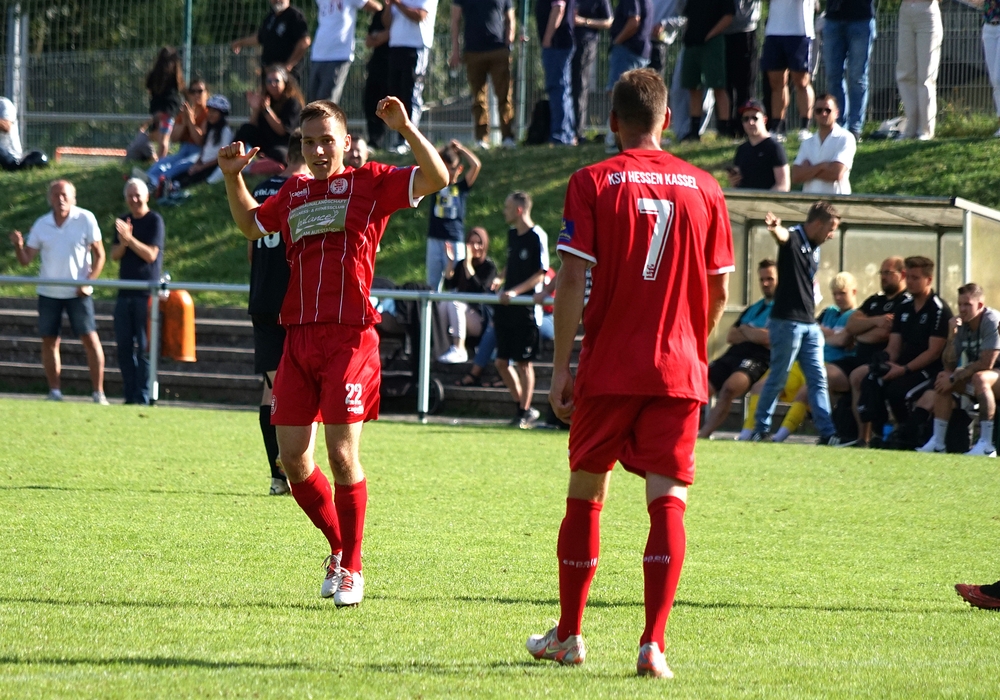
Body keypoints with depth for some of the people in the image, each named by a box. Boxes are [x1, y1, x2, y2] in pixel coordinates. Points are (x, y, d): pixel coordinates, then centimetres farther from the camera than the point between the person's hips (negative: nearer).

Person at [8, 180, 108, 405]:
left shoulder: (86, 219, -6)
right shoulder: (41, 224, 2)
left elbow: (99, 254, -3)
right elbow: (26, 259, 3)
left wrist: (88, 282, -13)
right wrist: (18, 245, -19)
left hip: (78, 293, -3)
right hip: (49, 292, 3)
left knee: (90, 339, -8)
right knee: (49, 341, 4)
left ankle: (98, 393, -4)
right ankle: (54, 392, 12)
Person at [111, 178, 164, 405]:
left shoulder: (155, 221, -3)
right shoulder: (122, 222, 15)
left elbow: (151, 254, -11)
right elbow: (114, 255, 8)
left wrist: (129, 238, -20)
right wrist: (122, 243, -13)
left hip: (147, 293, -6)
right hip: (125, 293, 6)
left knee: (144, 348, -7)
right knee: (124, 346, 5)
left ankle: (143, 398, -6)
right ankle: (129, 396, 10)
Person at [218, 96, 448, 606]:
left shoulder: (369, 183, 3)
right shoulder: (293, 193, 18)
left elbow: (436, 179, -10)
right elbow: (250, 225, 37)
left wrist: (406, 129, -17)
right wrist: (233, 179, 24)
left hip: (349, 337, -6)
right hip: (298, 337, 6)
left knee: (342, 455, -10)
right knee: (291, 457, 2)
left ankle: (351, 568, 3)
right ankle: (339, 546, 22)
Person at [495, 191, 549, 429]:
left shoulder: (537, 237, -11)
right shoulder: (512, 234, 12)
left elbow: (540, 275, -13)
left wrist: (515, 291, -21)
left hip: (526, 309, -8)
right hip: (507, 307, 8)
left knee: (523, 362, -2)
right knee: (501, 362, 7)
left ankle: (526, 412, 8)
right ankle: (521, 406, 20)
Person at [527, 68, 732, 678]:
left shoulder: (592, 183, -3)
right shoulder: (704, 188, 5)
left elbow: (574, 280, -8)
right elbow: (719, 290, 9)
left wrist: (561, 367, -4)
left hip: (609, 368, -1)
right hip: (679, 370, 1)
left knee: (586, 494, 13)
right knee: (668, 501, -3)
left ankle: (568, 635, 23)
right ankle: (654, 645, -16)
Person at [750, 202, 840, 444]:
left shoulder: (814, 248, 14)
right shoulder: (793, 239, -11)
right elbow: (782, 235, -36)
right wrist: (774, 228, -60)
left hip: (809, 324, 8)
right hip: (787, 322, -8)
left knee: (818, 379, 4)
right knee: (778, 377, -1)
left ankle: (827, 432, 3)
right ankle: (760, 429, 9)